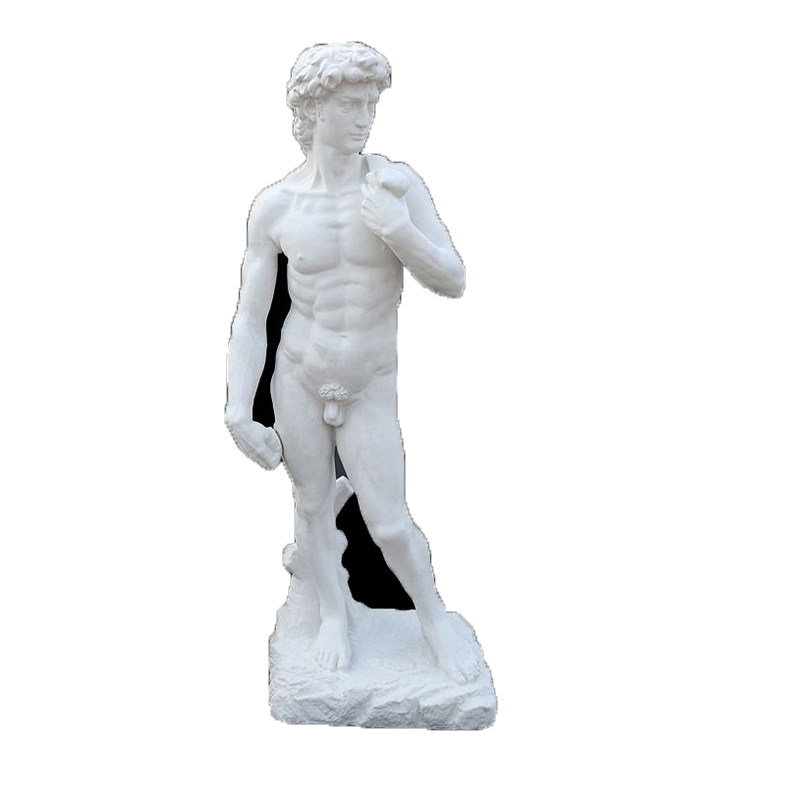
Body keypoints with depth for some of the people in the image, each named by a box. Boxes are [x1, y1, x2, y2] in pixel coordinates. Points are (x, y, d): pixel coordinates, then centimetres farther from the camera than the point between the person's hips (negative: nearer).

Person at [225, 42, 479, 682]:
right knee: (314, 504, 15)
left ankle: (434, 616, 28)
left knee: (390, 525, 0)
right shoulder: (274, 206, -11)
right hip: (298, 377, 1)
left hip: (370, 389, -1)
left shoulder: (399, 184, -12)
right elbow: (250, 320, -7)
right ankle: (334, 610, 39)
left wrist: (399, 231, -28)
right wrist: (239, 415, -14)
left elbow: (454, 282, -11)